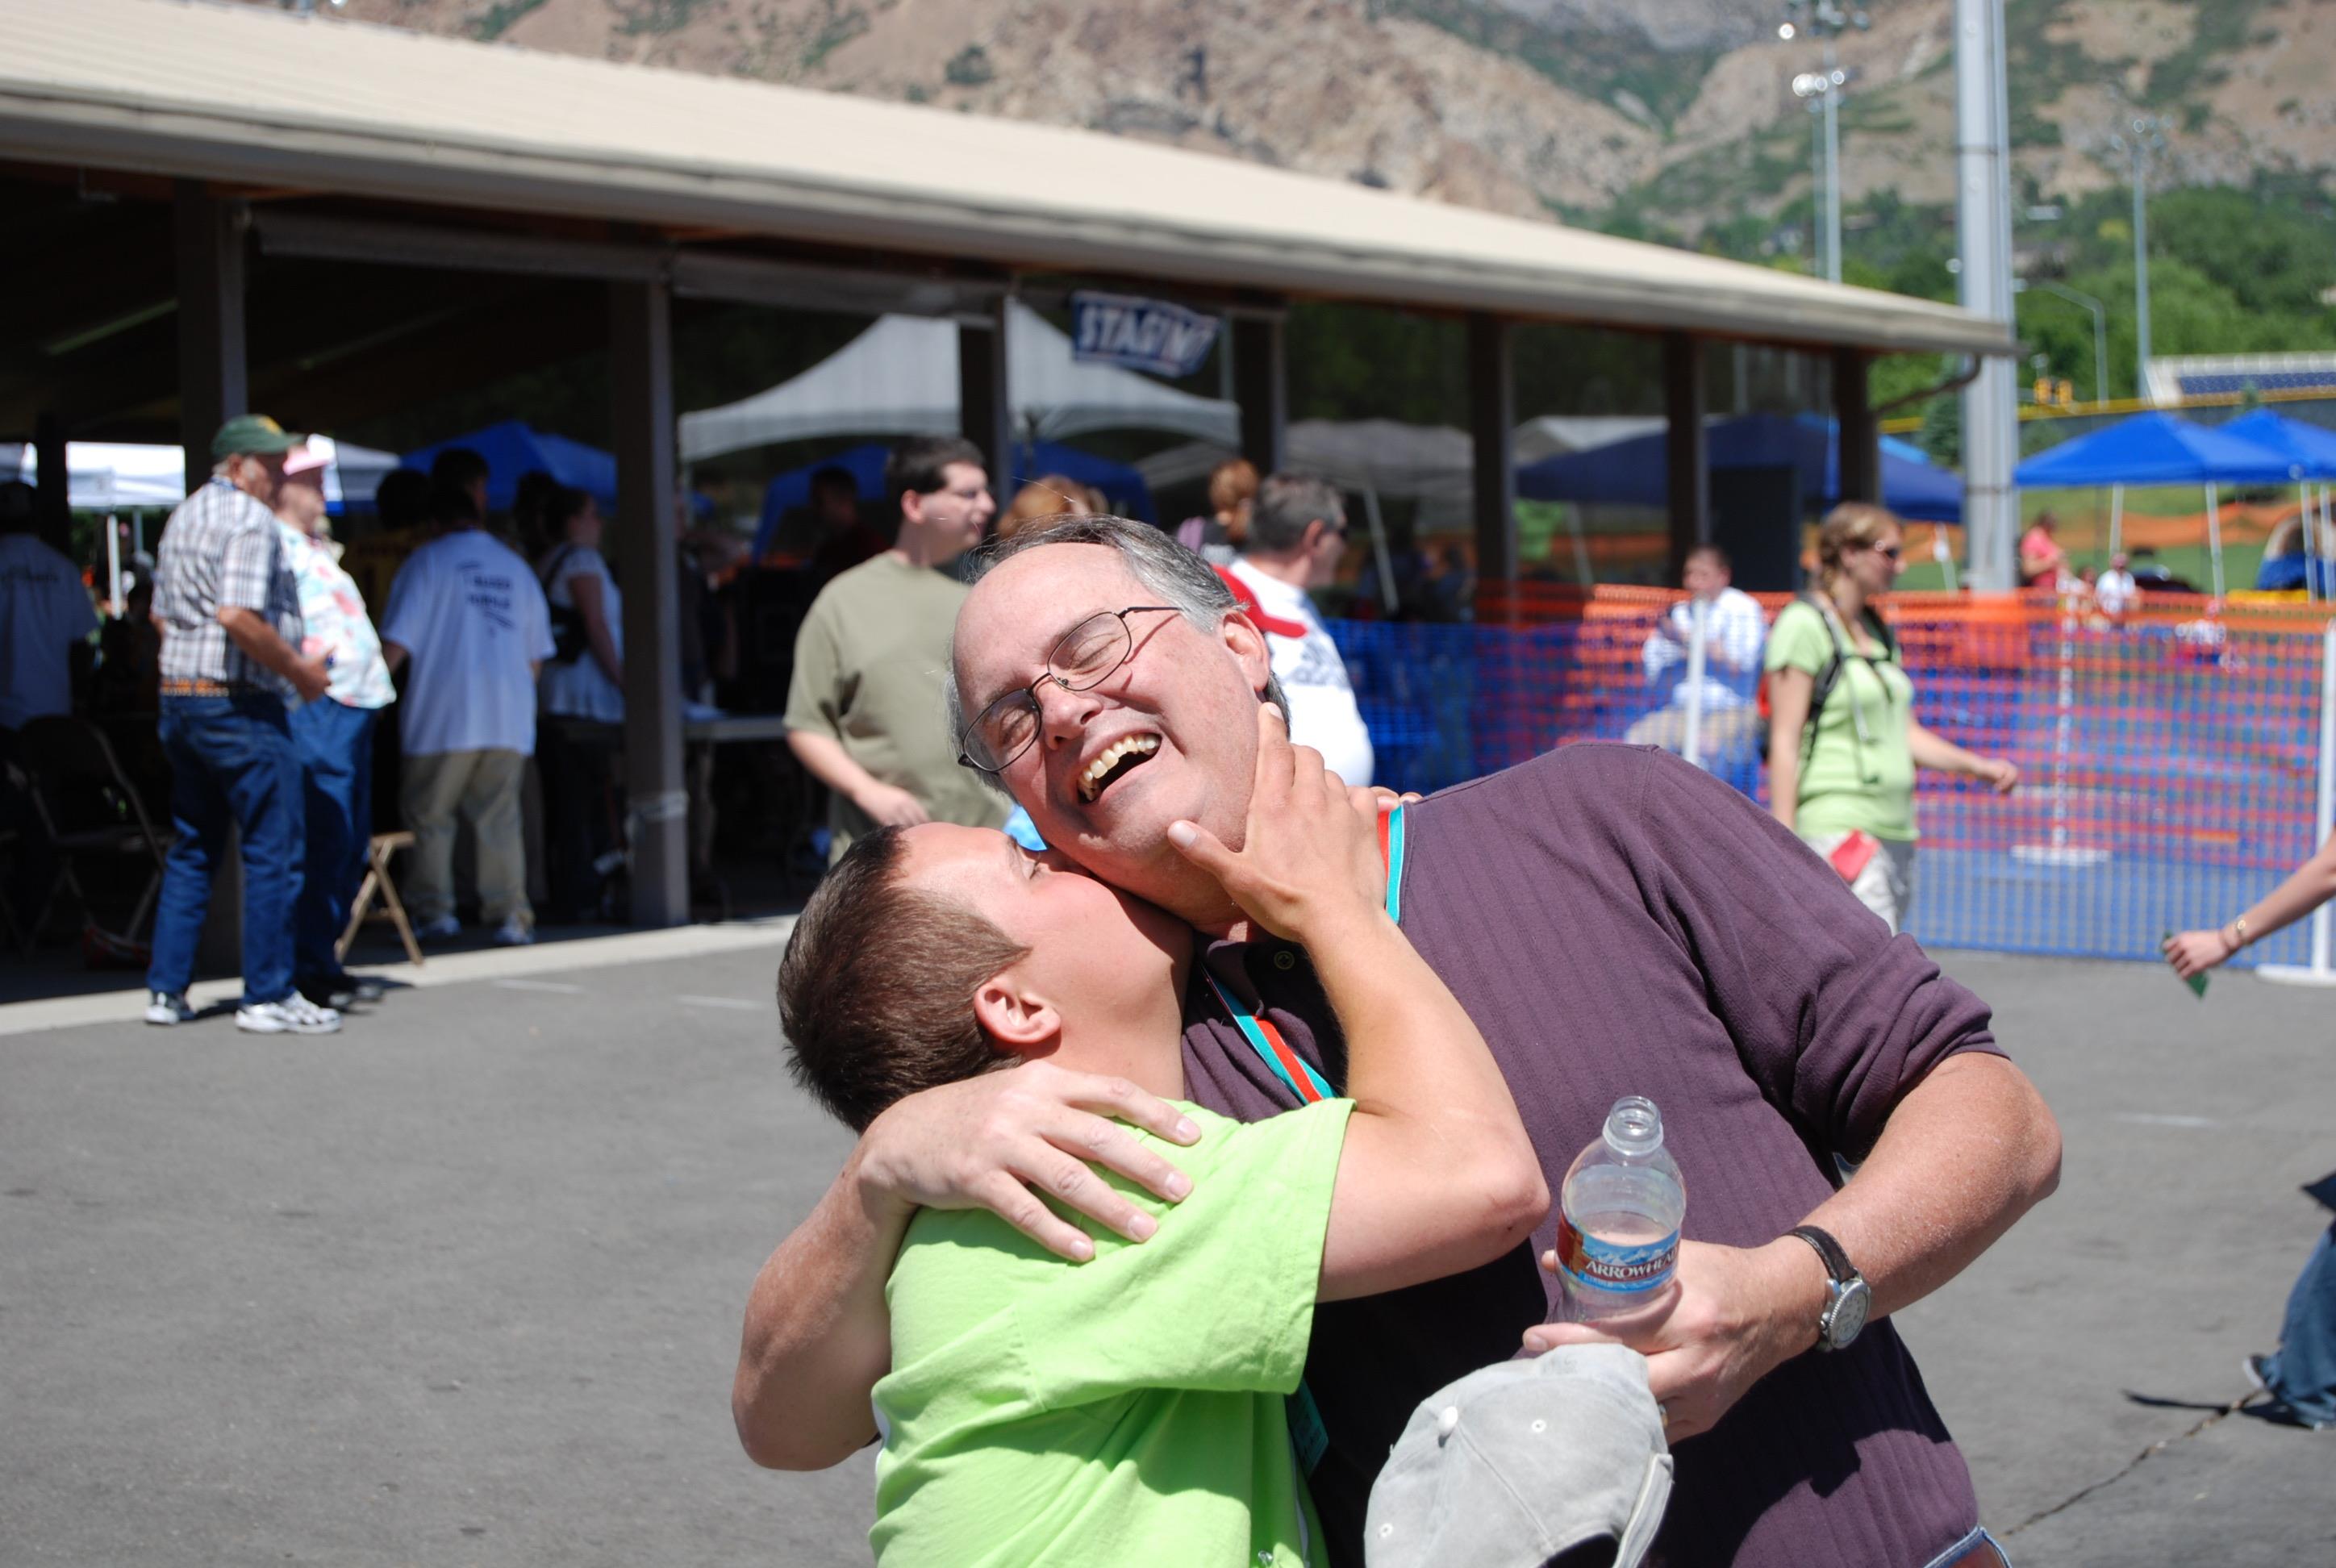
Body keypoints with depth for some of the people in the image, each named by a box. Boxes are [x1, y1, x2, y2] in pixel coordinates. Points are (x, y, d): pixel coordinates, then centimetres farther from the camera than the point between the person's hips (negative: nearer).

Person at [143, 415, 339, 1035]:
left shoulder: (183, 516, 18)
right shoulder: (249, 518, -12)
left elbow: (163, 616, 21)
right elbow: (238, 616, -23)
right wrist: (300, 670, -13)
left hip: (177, 698, 10)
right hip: (238, 704, -9)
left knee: (191, 849, 16)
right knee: (274, 851, -3)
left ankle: (167, 990, 16)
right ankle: (268, 996, -1)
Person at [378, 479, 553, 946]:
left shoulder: (429, 560, 1)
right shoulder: (516, 567, 14)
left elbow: (397, 645, -5)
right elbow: (536, 656, 17)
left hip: (445, 718, -4)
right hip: (509, 717, 4)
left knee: (429, 817, 6)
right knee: (499, 818, 5)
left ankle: (433, 909, 4)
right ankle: (510, 914, -1)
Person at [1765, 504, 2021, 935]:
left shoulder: (1879, 631, 18)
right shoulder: (1804, 624, -8)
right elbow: (1784, 741, -11)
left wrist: (1978, 766, 8)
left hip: (1895, 830, 9)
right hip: (1837, 829, -9)